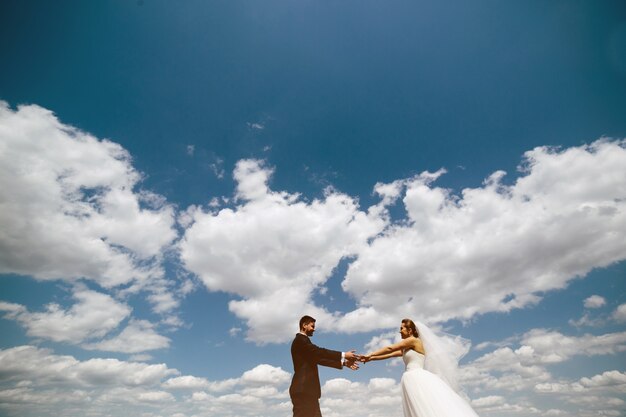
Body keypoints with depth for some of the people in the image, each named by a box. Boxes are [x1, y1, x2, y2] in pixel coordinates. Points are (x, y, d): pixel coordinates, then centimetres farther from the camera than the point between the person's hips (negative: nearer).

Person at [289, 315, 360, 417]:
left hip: (307, 389, 10)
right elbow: (319, 351, -19)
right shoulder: (300, 340, -9)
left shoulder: (303, 341, 21)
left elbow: (319, 358, 17)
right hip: (303, 389, -10)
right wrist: (343, 355, -16)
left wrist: (343, 362, 11)